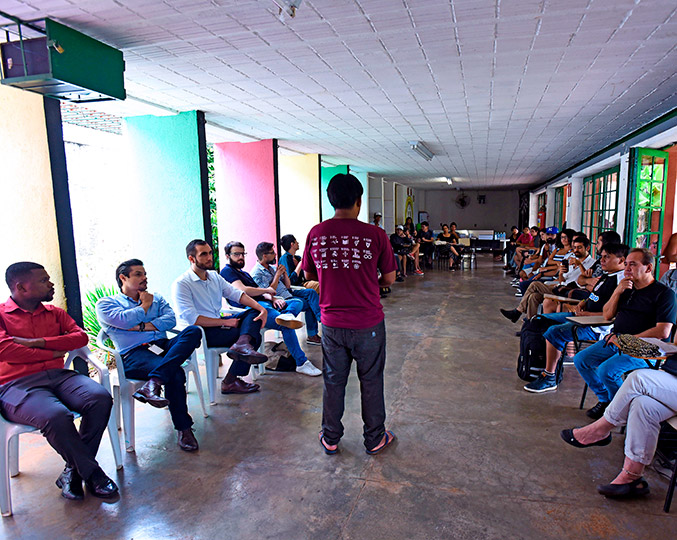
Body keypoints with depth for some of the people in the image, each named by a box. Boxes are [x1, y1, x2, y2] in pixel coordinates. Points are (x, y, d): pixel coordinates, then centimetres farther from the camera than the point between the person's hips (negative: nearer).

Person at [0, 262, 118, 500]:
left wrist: (39, 342, -6)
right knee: (56, 416, -35)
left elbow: (81, 336, 7)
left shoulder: (55, 313, 21)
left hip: (58, 375, 5)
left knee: (100, 398, -25)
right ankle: (92, 473, -12)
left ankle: (74, 471, -9)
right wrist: (52, 353, -3)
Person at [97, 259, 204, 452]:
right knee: (176, 374, -34)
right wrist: (144, 305, 8)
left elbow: (170, 320, 9)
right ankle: (183, 429, -21)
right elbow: (124, 320, -7)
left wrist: (142, 326, -4)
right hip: (134, 354, -5)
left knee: (193, 331, -28)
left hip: (163, 346, 5)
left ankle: (153, 383, -41)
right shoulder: (105, 303, 14)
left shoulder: (156, 299, 27)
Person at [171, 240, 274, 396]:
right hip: (200, 332, -8)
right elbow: (191, 319, -20)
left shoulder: (214, 276, 13)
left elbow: (236, 294, 4)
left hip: (218, 323, 8)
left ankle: (242, 343, -37)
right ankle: (230, 382, -18)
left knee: (253, 312, -11)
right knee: (255, 338, -18)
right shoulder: (181, 284, -12)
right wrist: (225, 322, -18)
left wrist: (261, 308, -13)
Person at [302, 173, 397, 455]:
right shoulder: (375, 235, -13)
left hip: (332, 323, 2)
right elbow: (389, 278, -4)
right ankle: (375, 438, 31)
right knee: (371, 381, 15)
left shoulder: (316, 233, -6)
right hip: (368, 323, -2)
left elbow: (309, 274, 8)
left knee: (333, 381, 17)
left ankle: (330, 439, 32)